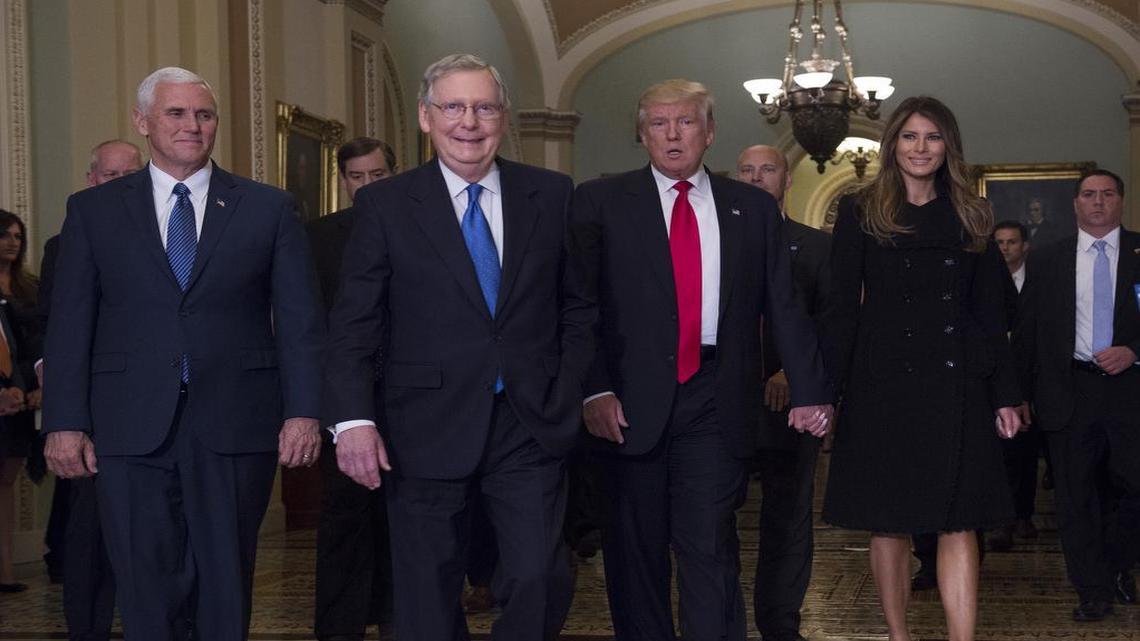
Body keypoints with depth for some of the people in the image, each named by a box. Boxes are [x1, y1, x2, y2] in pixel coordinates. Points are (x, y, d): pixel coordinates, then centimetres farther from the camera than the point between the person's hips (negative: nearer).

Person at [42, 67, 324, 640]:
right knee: (148, 592, 4)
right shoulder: (92, 211, 9)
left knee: (226, 589, 7)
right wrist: (64, 422, -3)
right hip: (131, 429, 0)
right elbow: (68, 326, 5)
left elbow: (300, 320, 5)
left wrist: (304, 412, -5)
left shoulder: (268, 208, 8)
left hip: (234, 426, 0)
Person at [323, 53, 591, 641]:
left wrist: (571, 392, 1)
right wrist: (353, 419, -13)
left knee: (541, 584, -2)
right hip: (427, 431, -1)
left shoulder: (552, 195, 5)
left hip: (531, 427, 1)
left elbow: (576, 305, 10)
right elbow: (352, 324, -3)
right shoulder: (384, 205, 0)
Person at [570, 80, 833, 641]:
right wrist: (594, 389, -12)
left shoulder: (753, 208, 11)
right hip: (632, 401, 0)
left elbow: (783, 307, 11)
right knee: (635, 547, 7)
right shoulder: (601, 202, 5)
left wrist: (810, 390, 3)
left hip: (717, 402, 0)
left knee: (710, 546, -4)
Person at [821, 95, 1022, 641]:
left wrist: (1005, 394, 5)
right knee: (888, 524, 5)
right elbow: (841, 308, 0)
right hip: (882, 385, -1)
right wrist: (830, 388, -8)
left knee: (958, 523, -4)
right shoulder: (861, 213, 4)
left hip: (955, 386, 2)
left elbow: (990, 314, 11)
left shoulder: (969, 218, 11)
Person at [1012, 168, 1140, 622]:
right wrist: (1020, 395, 5)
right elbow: (1026, 332, 8)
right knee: (1077, 497, 4)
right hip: (1070, 393, 1)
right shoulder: (1046, 261, 8)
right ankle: (1094, 592, 14)